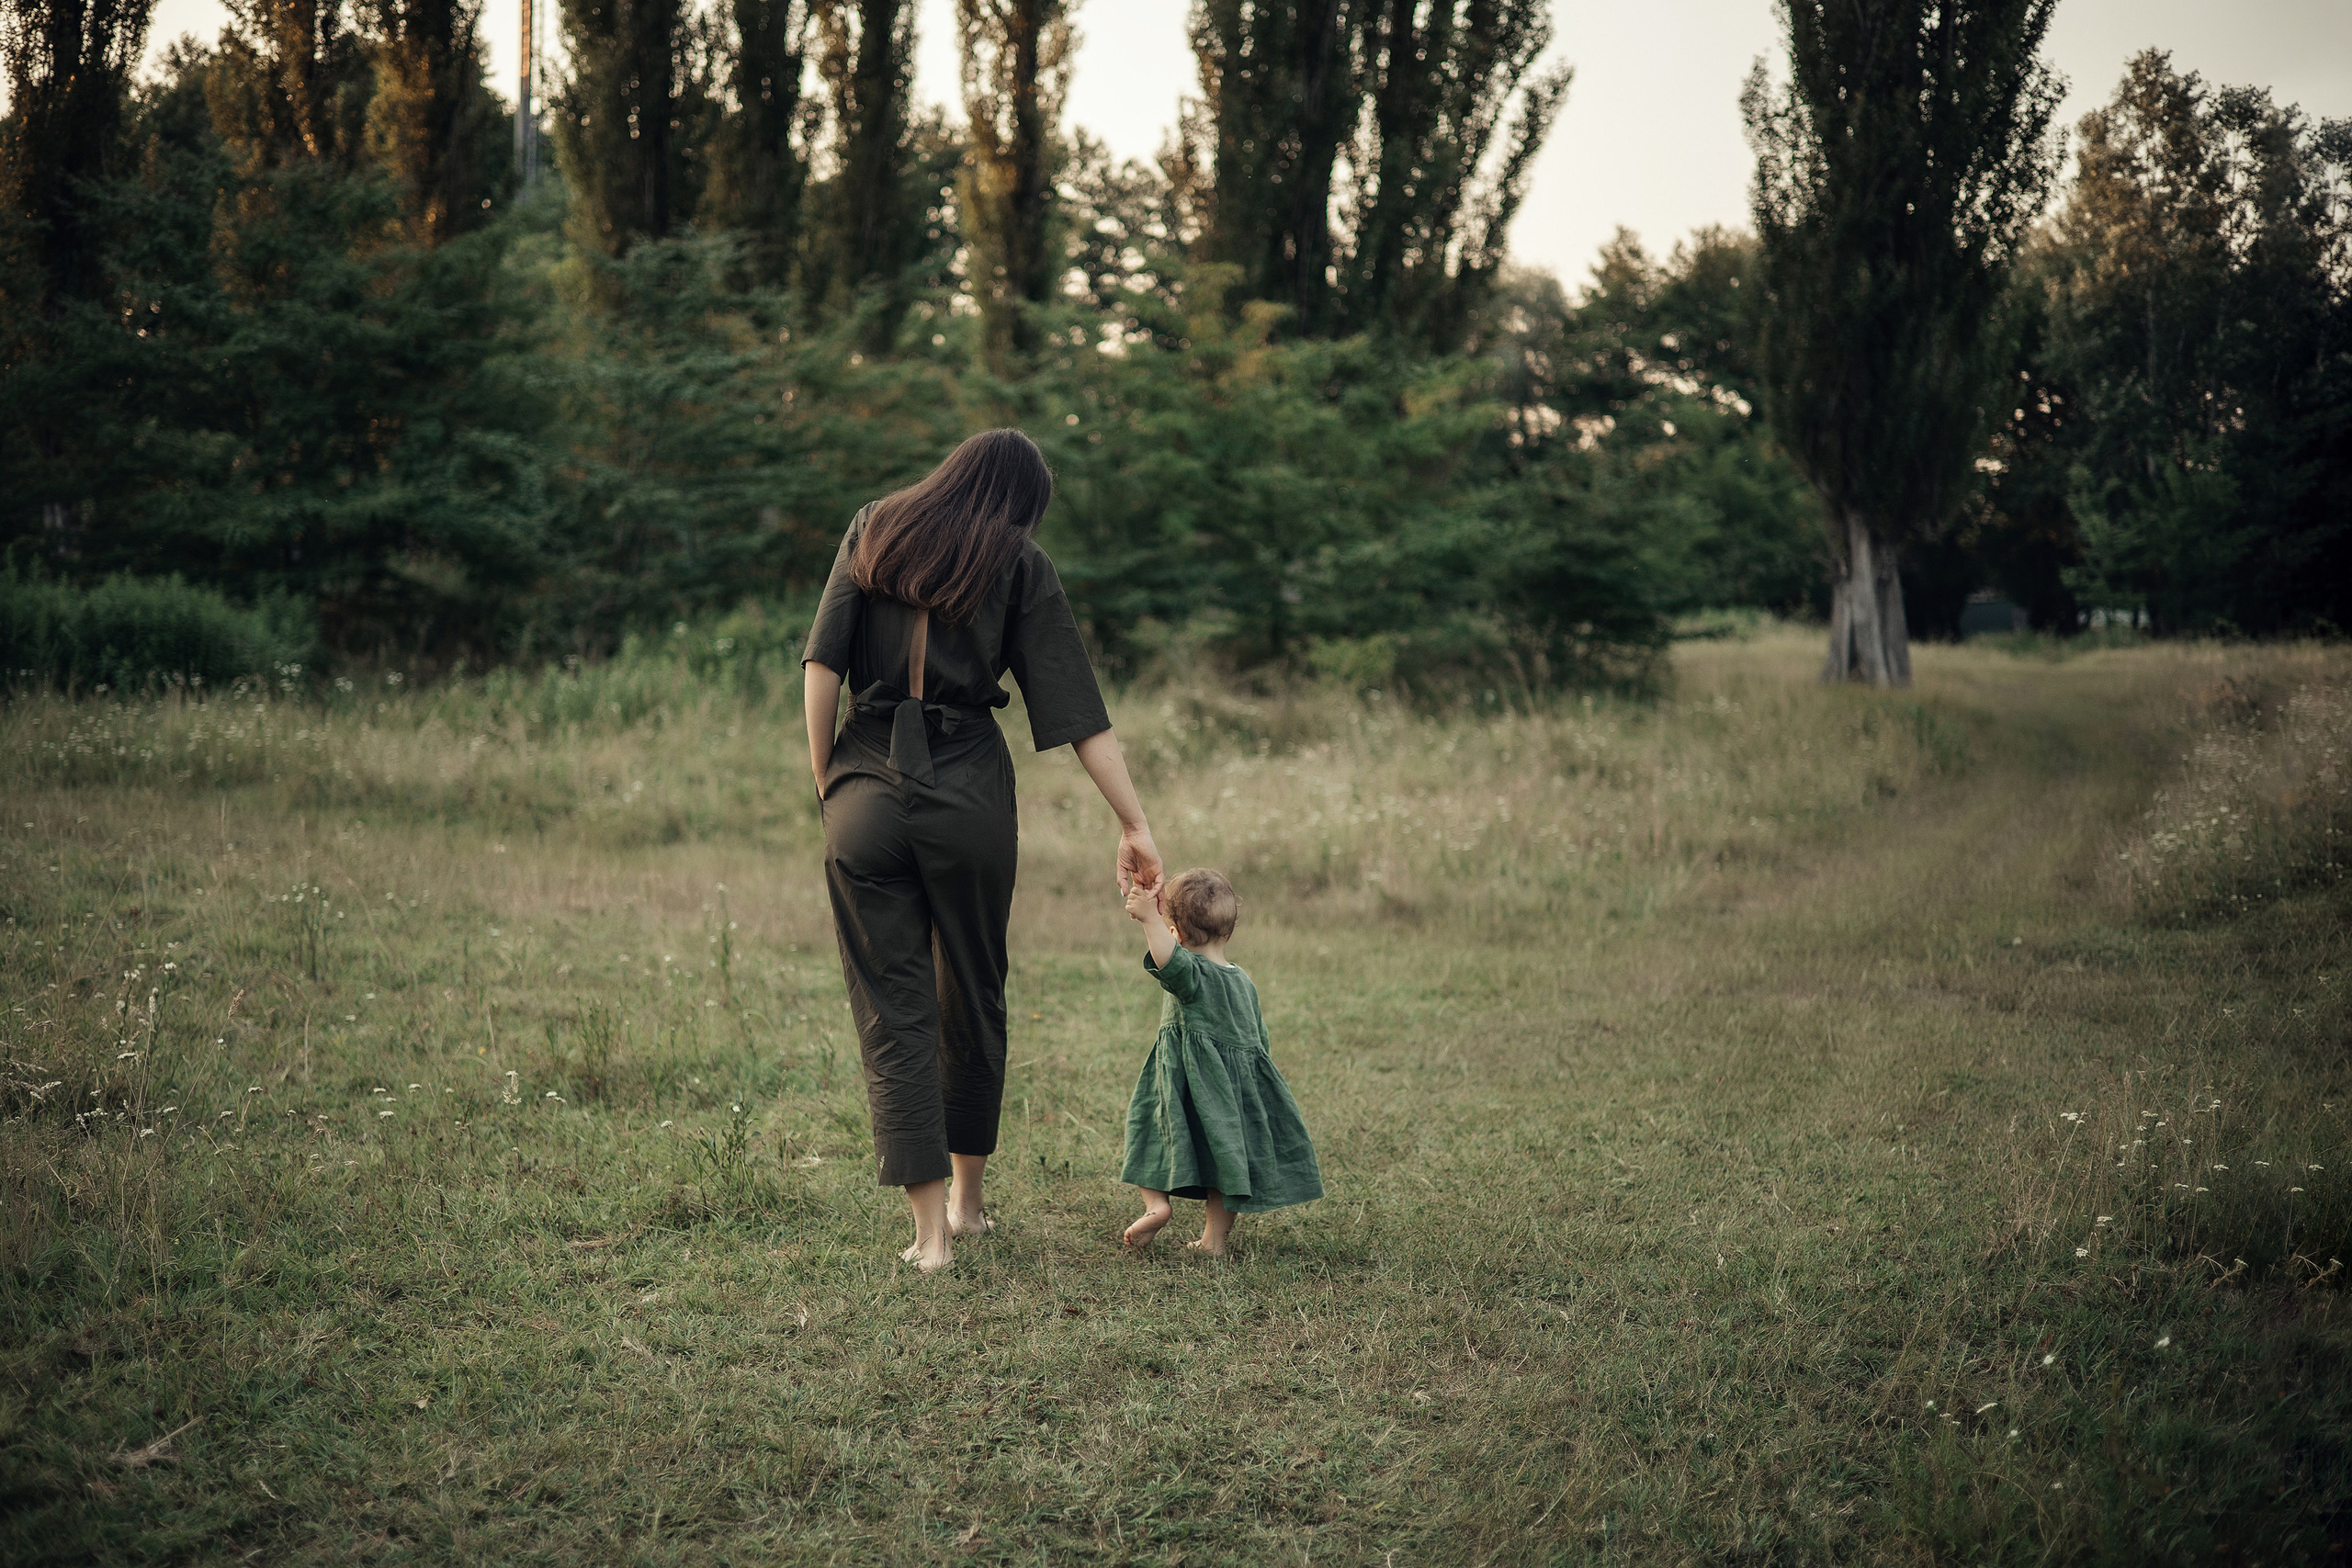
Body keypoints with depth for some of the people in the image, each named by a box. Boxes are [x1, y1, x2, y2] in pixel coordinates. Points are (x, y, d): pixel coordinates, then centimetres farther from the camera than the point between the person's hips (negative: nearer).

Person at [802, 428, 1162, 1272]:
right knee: (972, 996, 17)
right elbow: (1079, 711, 1)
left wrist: (825, 779, 6)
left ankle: (929, 1231, -1)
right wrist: (1135, 824, 2)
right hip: (971, 793, -1)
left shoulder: (873, 531, 11)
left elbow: (822, 663, 0)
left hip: (866, 791, 1)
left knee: (892, 1008, 4)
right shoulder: (1021, 564, 6)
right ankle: (966, 1200, 29)